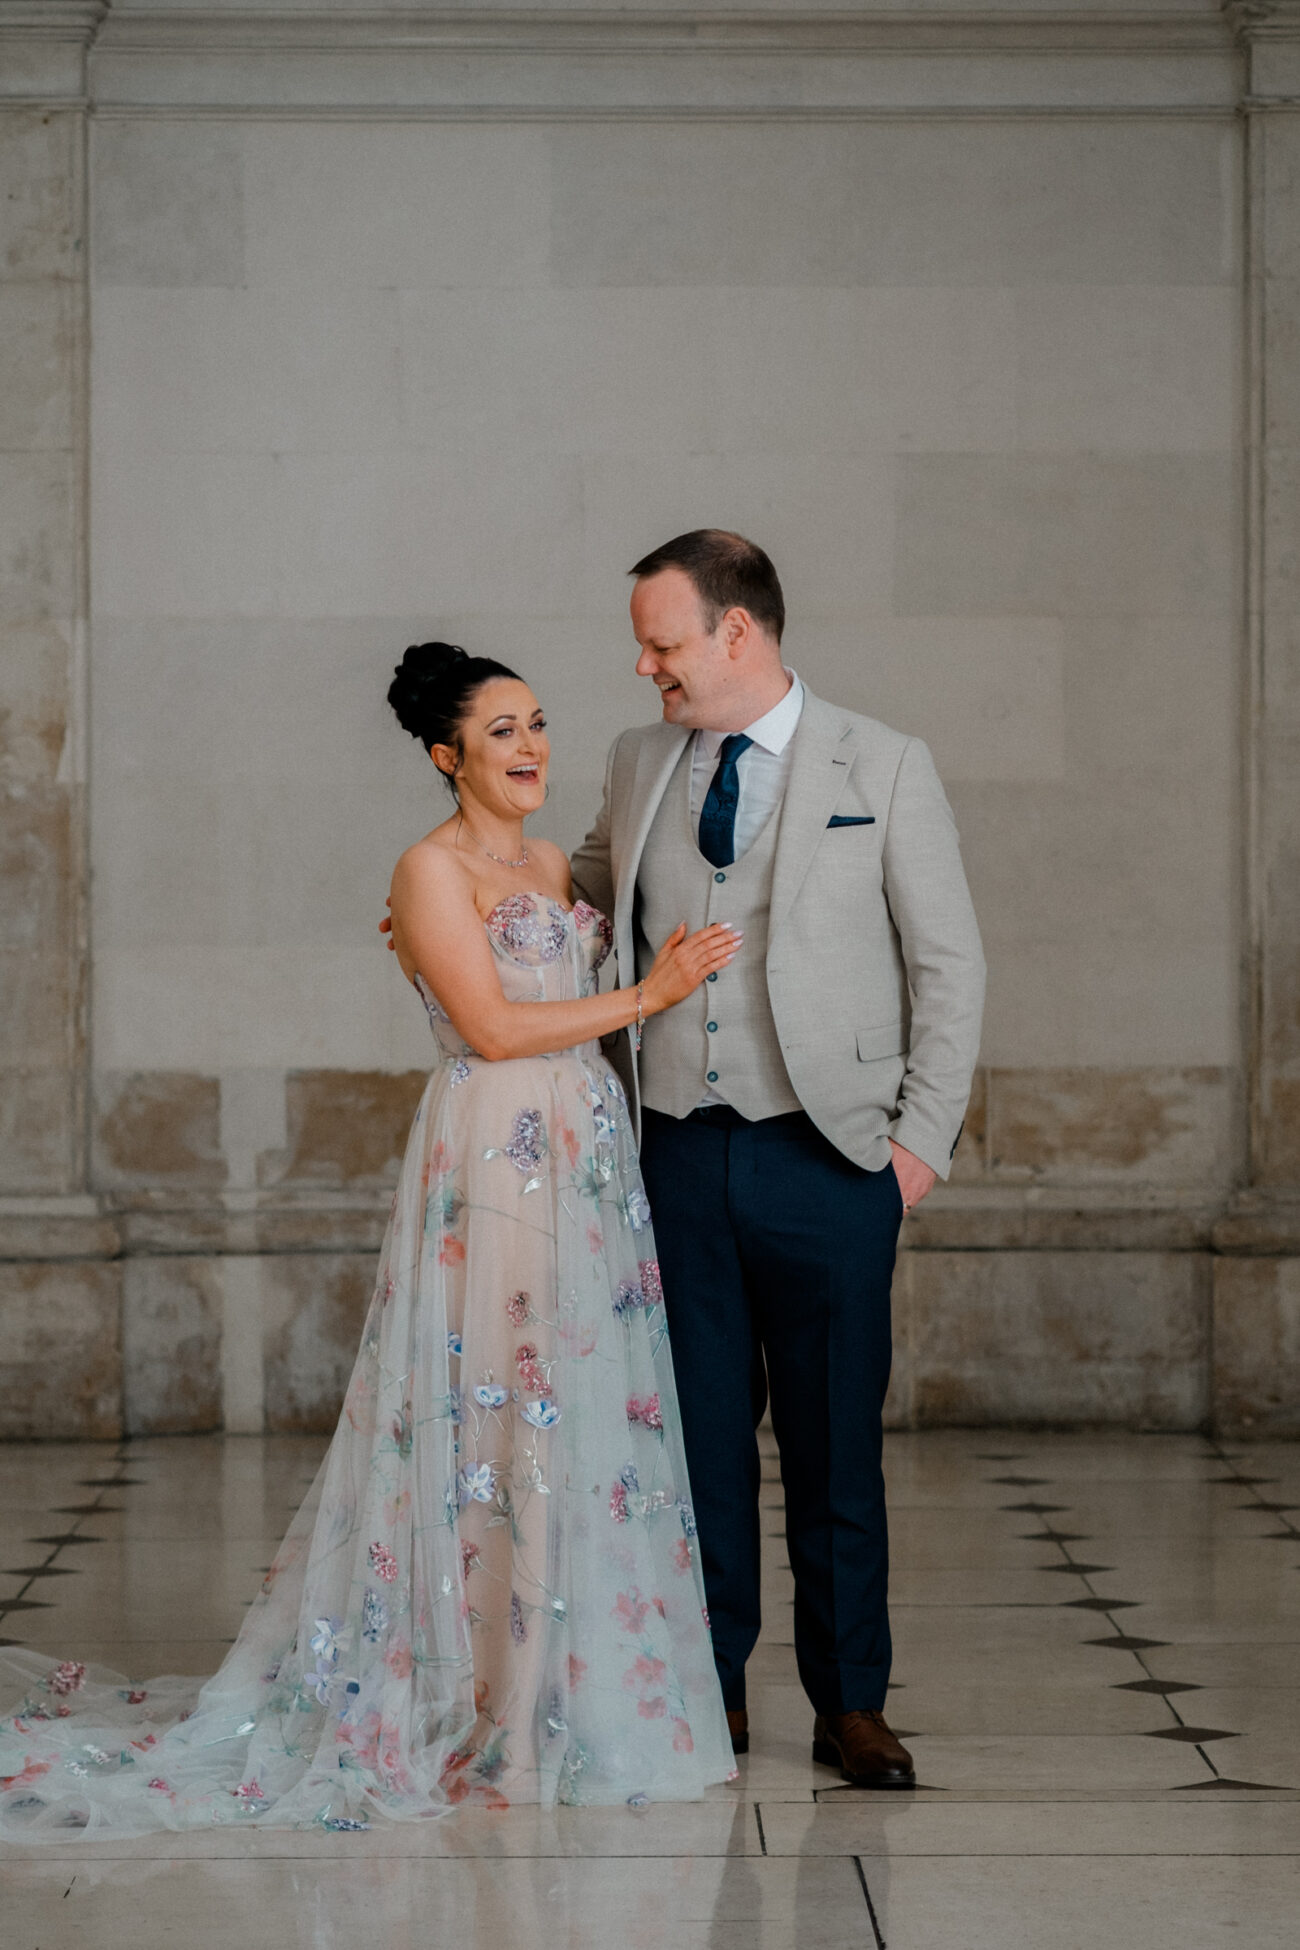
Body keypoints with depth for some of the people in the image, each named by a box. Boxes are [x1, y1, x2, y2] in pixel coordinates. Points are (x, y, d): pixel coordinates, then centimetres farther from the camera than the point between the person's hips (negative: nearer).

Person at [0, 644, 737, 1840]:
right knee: (501, 1429, -6)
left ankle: (582, 1691, 16)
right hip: (495, 1168, -8)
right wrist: (649, 996, -10)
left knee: (595, 1424, 7)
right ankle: (492, 1704, 2)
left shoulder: (553, 865, 17)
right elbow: (491, 1027, -14)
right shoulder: (432, 869, -7)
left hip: (591, 1165, 8)